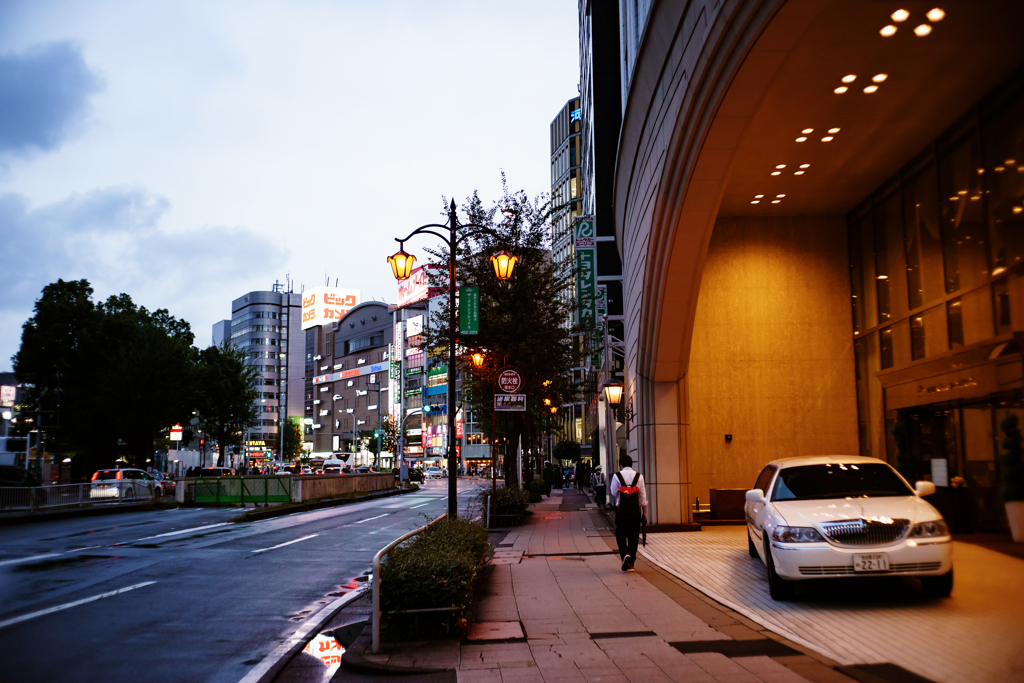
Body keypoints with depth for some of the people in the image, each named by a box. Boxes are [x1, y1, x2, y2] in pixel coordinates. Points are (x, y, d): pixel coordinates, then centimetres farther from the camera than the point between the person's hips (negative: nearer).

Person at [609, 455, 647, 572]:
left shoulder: (617, 476, -5)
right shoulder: (639, 476, 1)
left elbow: (613, 494, -2)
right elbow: (643, 495, 2)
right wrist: (644, 512, 8)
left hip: (621, 510, -2)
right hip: (635, 511, 2)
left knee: (620, 535, 9)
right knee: (633, 537, 10)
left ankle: (625, 554, -17)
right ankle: (630, 564, 14)